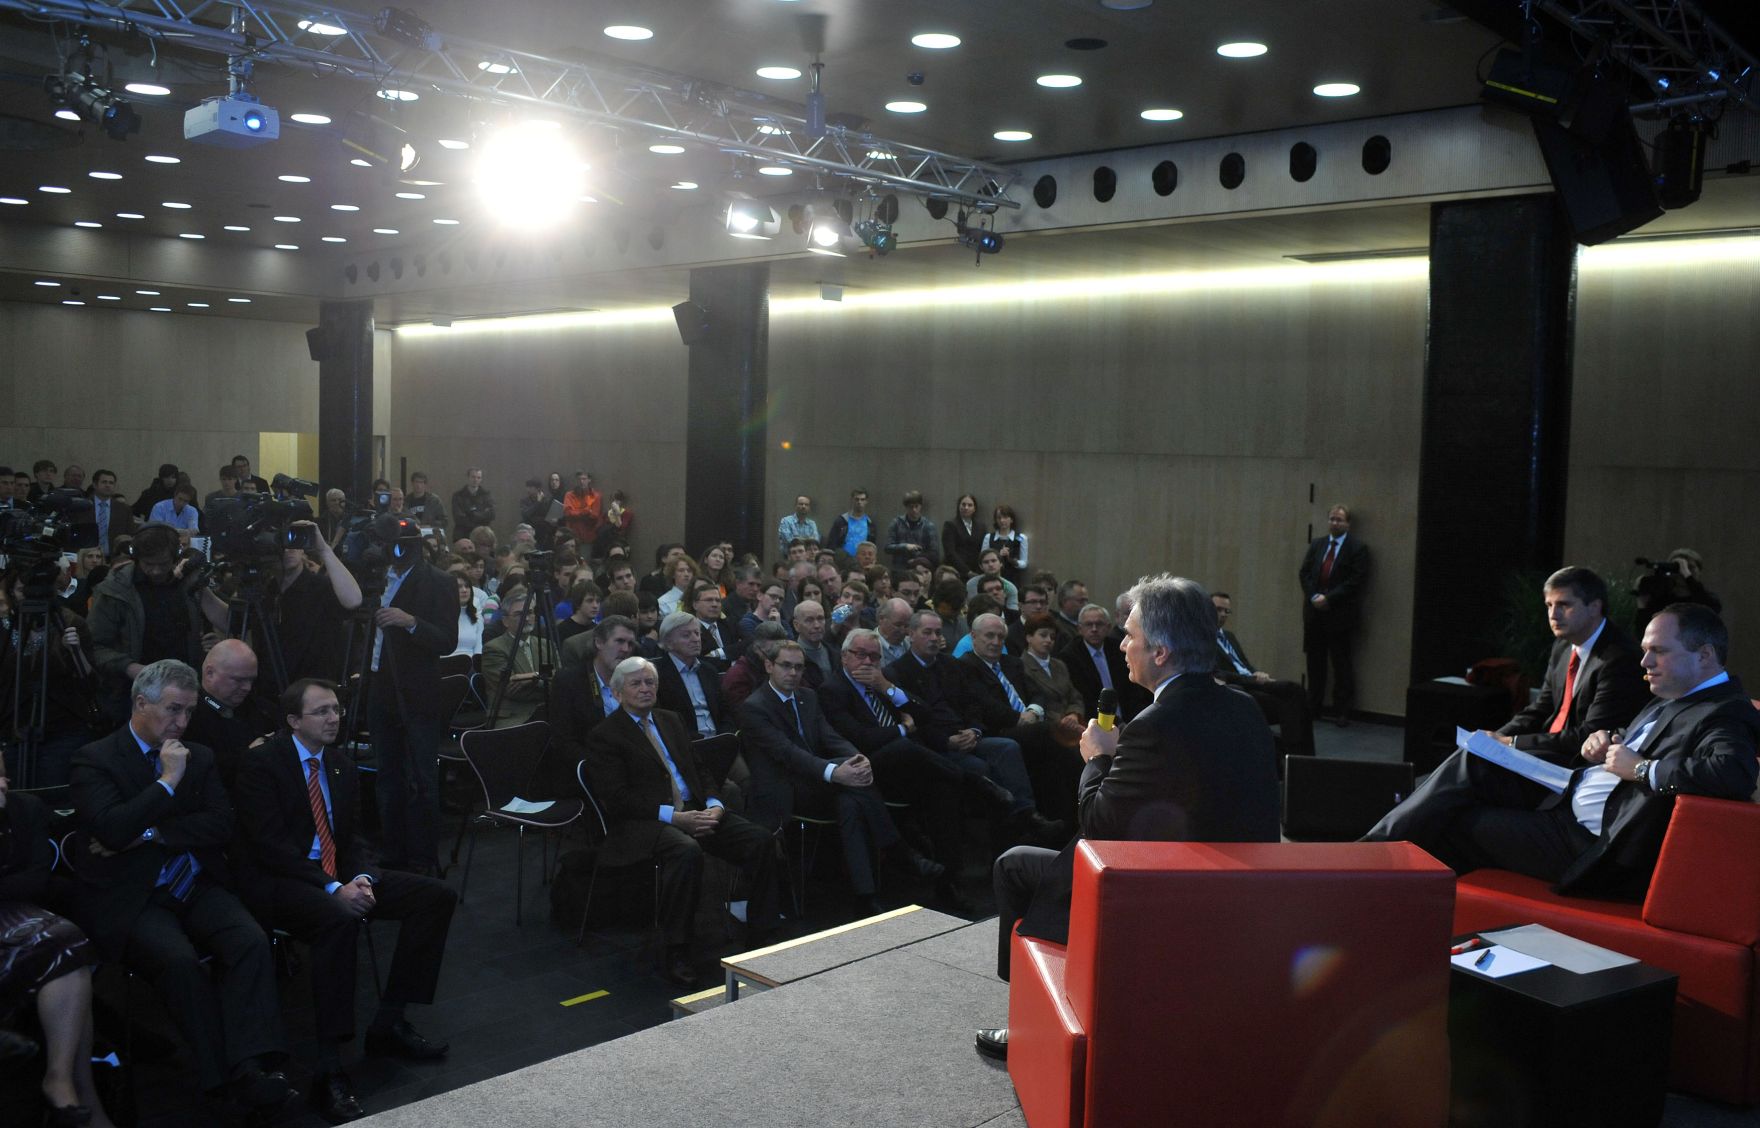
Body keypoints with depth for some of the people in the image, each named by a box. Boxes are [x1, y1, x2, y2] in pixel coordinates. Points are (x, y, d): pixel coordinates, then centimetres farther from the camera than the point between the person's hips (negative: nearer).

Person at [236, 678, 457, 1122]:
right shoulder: (262, 762, -10)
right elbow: (269, 844, -17)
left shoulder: (342, 767, 12)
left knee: (437, 896, -7)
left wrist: (362, 879, -9)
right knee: (340, 918, -39)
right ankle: (329, 1070, -33)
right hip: (283, 881, -8)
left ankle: (388, 1024, -2)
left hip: (339, 876, 8)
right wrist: (333, 888, -25)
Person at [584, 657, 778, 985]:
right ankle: (676, 955, -27)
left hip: (694, 811, 7)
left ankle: (762, 933, -7)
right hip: (644, 823, -6)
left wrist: (714, 805, -1)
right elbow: (616, 799, -10)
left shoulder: (670, 721, 22)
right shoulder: (604, 735, 0)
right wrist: (674, 817, -17)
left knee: (761, 840, -15)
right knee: (686, 851, -38)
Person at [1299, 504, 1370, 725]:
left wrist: (1329, 598, -15)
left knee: (1342, 664, 0)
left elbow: (1357, 580, -11)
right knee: (1315, 663, 9)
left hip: (1341, 615, -5)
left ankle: (1342, 712, 5)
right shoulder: (1317, 544, 13)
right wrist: (1314, 596, -7)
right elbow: (1304, 572, 9)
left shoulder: (1358, 547, -3)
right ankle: (1313, 707, 17)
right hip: (1314, 612, 5)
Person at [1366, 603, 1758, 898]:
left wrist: (1643, 769, -27)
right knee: (1471, 765, 2)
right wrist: (1605, 741, 4)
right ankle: (1374, 848, 5)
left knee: (1459, 824, -5)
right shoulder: (1673, 698, 13)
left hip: (1595, 846, -10)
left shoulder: (1727, 715, -17)